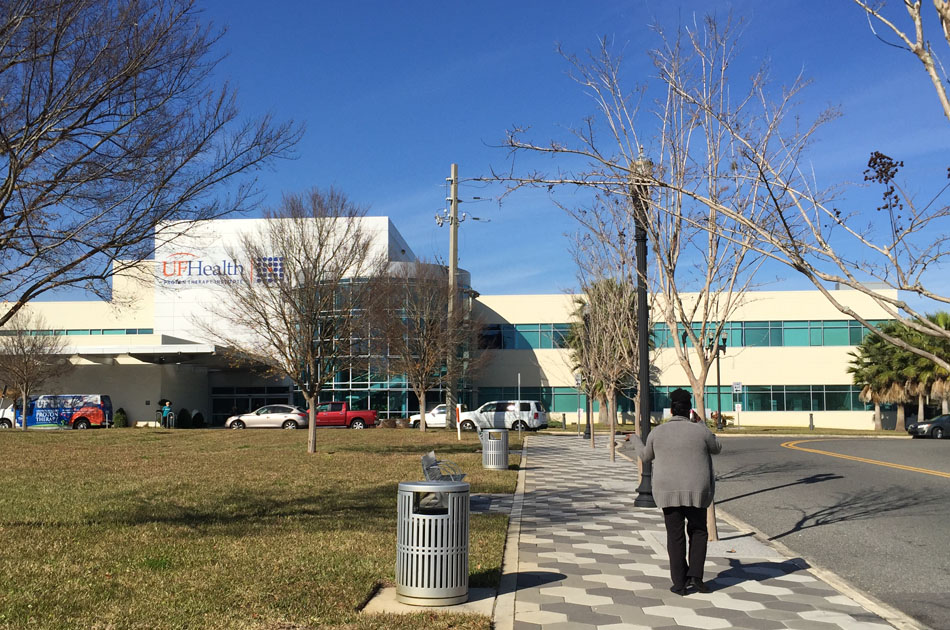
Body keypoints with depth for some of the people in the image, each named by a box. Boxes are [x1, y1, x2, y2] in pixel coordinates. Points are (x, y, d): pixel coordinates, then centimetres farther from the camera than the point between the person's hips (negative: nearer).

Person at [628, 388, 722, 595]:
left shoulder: (658, 432, -4)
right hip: (695, 491, -1)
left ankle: (680, 583, 10)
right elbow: (716, 448, 12)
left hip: (668, 491, 1)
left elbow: (646, 456, 13)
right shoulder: (699, 431, -8)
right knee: (698, 532, 18)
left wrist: (636, 441, 33)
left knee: (675, 537, 8)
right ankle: (695, 575, 7)